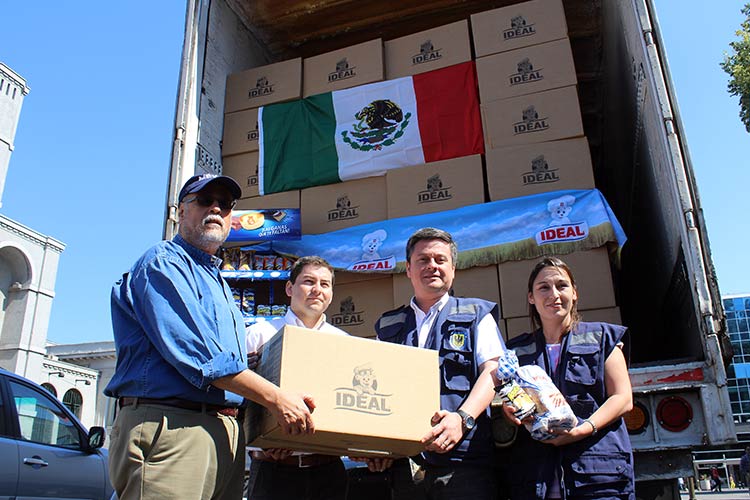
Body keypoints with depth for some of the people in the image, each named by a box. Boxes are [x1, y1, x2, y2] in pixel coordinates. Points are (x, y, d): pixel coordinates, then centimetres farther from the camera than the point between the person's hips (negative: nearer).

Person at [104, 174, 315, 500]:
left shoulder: (219, 282, 25)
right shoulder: (163, 263, -3)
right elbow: (198, 355, -16)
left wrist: (266, 429, 13)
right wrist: (275, 398, -15)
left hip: (226, 434, 8)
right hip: (170, 426, -8)